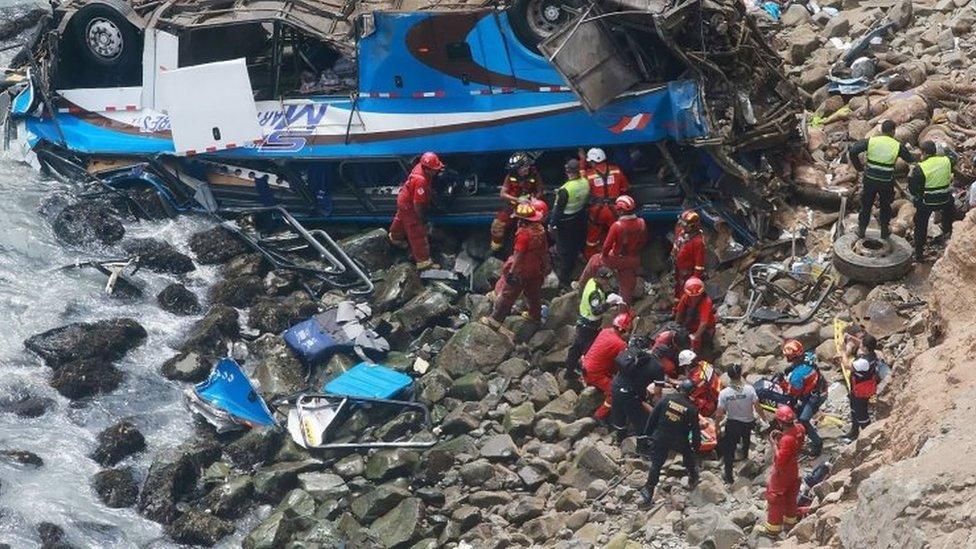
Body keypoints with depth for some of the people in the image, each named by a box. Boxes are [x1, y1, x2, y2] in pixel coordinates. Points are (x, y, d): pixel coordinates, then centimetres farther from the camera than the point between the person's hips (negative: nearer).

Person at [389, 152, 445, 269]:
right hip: (409, 206, -9)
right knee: (418, 234, -1)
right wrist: (423, 218, -20)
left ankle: (395, 237, 66)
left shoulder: (421, 167, -16)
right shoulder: (421, 181, -42)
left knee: (401, 220, 36)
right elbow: (417, 204, -34)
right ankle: (423, 262, 6)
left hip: (404, 199, 9)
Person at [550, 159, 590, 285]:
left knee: (563, 250, 8)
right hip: (580, 220, 6)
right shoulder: (585, 183, -12)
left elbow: (558, 208, -22)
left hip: (565, 222, -6)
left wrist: (552, 223, -9)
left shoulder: (565, 190, -30)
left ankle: (563, 277, 16)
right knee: (575, 246, 23)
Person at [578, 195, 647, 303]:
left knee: (595, 260, 23)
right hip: (633, 260, 3)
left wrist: (604, 254, 0)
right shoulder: (641, 223, -15)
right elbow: (643, 241, 2)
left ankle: (581, 284, 36)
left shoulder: (617, 226, -29)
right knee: (628, 285, 20)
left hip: (617, 259, -3)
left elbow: (607, 244, -20)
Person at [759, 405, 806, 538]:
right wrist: (781, 436, -7)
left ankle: (773, 529, 23)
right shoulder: (799, 429, -14)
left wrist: (773, 443, -26)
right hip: (793, 470, 8)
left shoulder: (787, 440, -38)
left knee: (775, 499, 10)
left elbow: (780, 461, -32)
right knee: (790, 496, 27)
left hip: (782, 473, -8)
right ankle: (790, 519, 48)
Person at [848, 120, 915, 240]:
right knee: (885, 206, 19)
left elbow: (852, 151, -13)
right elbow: (910, 159, 6)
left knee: (866, 204, 16)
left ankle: (861, 230, 25)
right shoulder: (897, 146, -6)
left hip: (870, 180, 1)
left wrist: (859, 167, -1)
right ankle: (884, 231, 30)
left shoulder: (871, 141, -6)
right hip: (887, 183, -1)